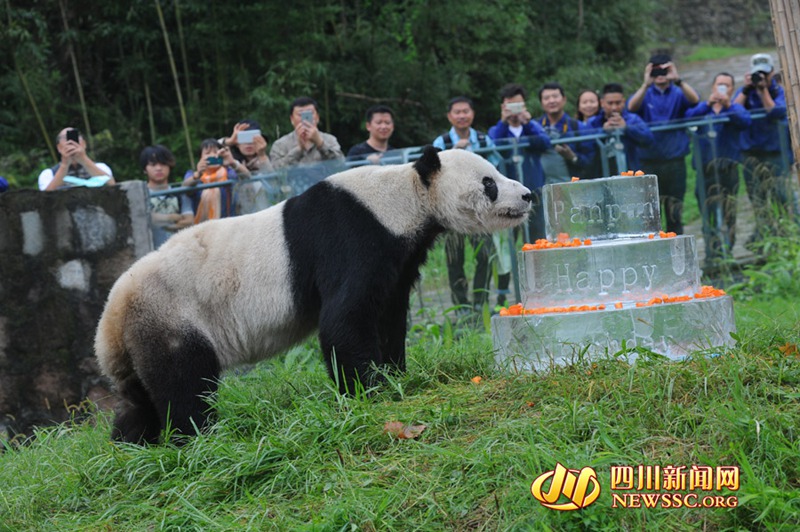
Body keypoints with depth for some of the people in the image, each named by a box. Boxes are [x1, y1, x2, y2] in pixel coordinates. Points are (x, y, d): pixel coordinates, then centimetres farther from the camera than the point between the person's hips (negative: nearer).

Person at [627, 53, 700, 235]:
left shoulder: (679, 94, 7)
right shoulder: (645, 95, 7)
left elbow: (694, 100, -14)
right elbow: (632, 107, -13)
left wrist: (678, 81, -29)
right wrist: (646, 85, -27)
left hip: (675, 162, 1)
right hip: (649, 163, 0)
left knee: (675, 213, 5)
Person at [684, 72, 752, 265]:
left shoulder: (735, 108, 10)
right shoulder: (702, 108, 13)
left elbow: (745, 122, -12)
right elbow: (689, 117, -8)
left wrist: (728, 105, -25)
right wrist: (708, 104, -21)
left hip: (728, 167, -1)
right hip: (705, 168, 1)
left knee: (728, 213, -2)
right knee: (708, 214, -1)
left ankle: (726, 252, 3)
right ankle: (712, 255, 1)